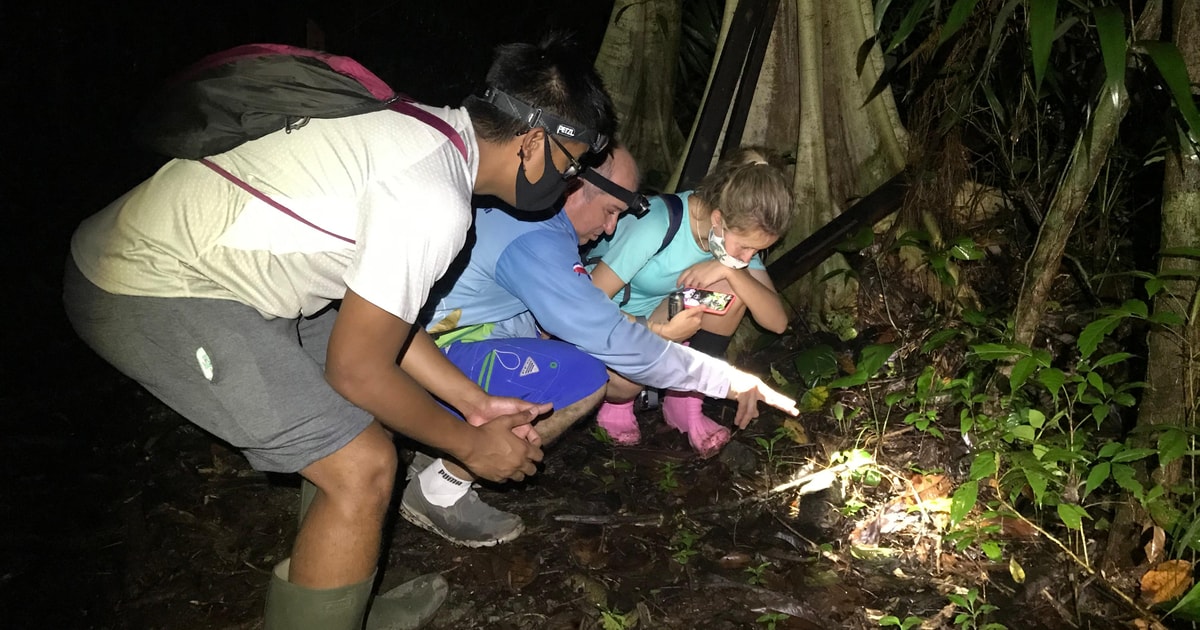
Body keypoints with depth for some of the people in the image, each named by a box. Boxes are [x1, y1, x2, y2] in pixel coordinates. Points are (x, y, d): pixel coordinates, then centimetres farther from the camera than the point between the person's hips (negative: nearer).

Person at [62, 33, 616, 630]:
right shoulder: (435, 203, -24)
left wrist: (476, 402, 14)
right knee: (362, 465, -10)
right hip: (149, 299, -10)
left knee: (357, 415, 16)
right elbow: (356, 369, -15)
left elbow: (376, 311, 12)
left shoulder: (433, 133, 5)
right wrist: (470, 444, -1)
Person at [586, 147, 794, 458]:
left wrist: (730, 270, -33)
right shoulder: (655, 225, -32)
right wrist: (658, 333, -41)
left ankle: (685, 404, -7)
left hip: (654, 318, 5)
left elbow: (777, 321, -18)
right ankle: (616, 404, 2)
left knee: (732, 287, -20)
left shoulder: (739, 231, -14)